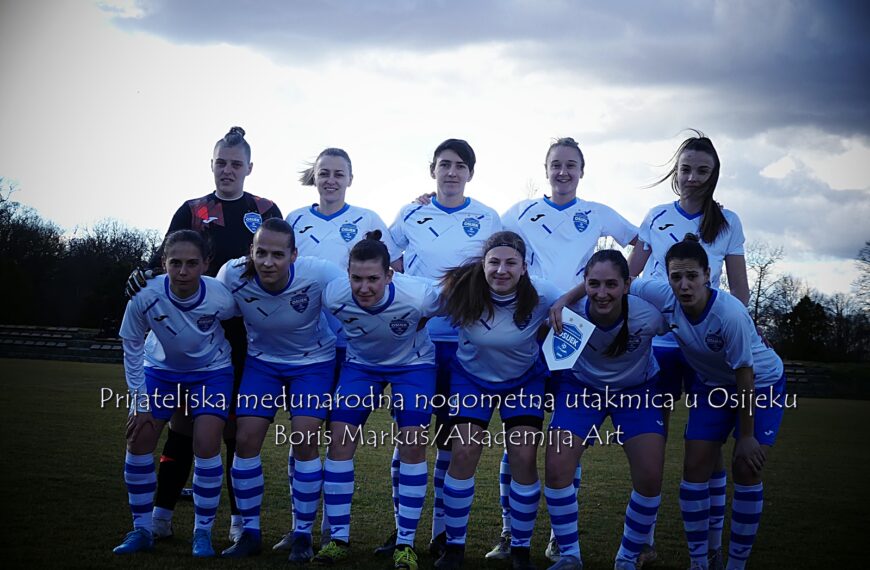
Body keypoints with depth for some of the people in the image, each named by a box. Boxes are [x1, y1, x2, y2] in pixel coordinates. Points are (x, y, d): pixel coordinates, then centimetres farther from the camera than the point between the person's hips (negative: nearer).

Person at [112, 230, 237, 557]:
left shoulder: (221, 298, -31)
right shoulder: (145, 296, -28)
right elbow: (132, 346, -13)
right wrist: (141, 402, -10)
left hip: (211, 372, -2)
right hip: (161, 369, 2)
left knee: (206, 444, -16)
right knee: (138, 441, -6)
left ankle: (203, 532, 2)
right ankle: (142, 529, 12)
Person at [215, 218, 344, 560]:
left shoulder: (319, 275, -32)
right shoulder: (233, 275, -25)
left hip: (313, 361, -2)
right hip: (262, 360, 2)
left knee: (304, 441, -12)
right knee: (246, 439, -7)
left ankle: (303, 535, 5)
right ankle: (250, 533, 10)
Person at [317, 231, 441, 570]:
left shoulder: (419, 296, -34)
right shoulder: (333, 296, -29)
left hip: (413, 364, -2)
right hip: (361, 364, 2)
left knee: (413, 442, -12)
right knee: (339, 437, -9)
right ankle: (338, 538, 2)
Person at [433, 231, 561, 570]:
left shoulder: (542, 296, -24)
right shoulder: (462, 291, -26)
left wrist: (536, 339, -11)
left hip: (524, 380, 0)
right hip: (471, 377, 0)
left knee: (524, 459, -8)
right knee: (463, 456, -8)